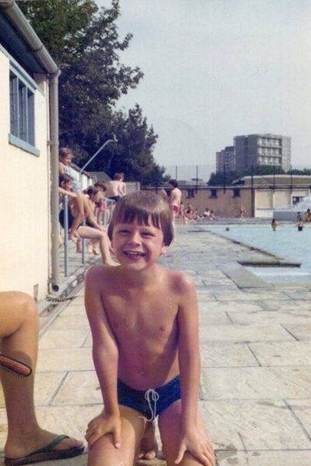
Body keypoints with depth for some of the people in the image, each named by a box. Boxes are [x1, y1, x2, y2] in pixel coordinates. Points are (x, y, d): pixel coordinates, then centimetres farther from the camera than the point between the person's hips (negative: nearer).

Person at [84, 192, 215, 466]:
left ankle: (157, 428, 15)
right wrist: (111, 412, -11)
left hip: (172, 391, 0)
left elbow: (190, 355, -17)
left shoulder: (180, 286, -21)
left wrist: (189, 424, -16)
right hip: (125, 393, 1)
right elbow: (105, 347, -17)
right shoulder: (98, 281, -20)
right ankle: (142, 435, 16)